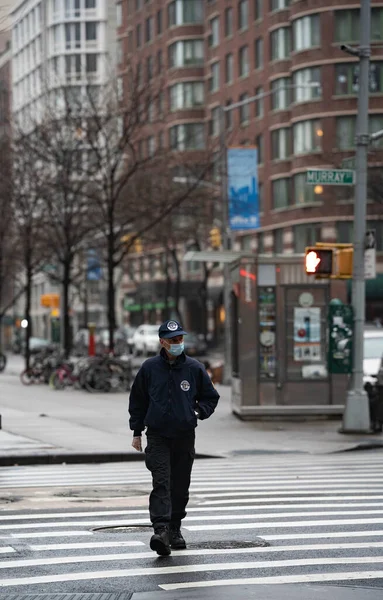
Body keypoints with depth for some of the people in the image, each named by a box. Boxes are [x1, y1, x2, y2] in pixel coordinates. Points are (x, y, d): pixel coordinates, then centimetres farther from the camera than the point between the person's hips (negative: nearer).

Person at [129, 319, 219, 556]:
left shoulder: (195, 368, 2)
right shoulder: (150, 368, 1)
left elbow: (211, 397, 14)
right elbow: (137, 401, 11)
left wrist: (198, 412, -4)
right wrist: (137, 432, 9)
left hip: (185, 437, 2)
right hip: (158, 436, -2)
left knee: (180, 486, 9)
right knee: (161, 483, -15)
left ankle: (175, 529, 24)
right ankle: (161, 530, -25)